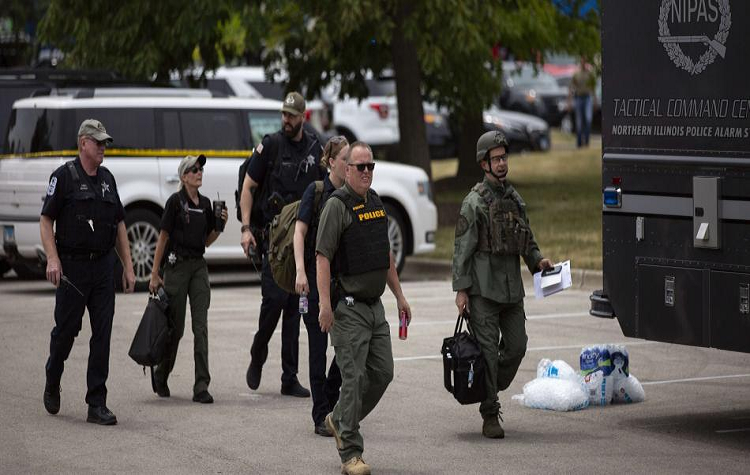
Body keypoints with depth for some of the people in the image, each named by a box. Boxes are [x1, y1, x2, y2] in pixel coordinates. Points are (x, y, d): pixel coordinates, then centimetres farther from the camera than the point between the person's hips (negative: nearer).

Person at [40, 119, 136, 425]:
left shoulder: (107, 179, 13)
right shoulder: (64, 176, -3)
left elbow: (119, 225, 18)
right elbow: (46, 220, -6)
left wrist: (128, 267, 13)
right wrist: (52, 259, -18)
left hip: (103, 266, 5)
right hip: (72, 266, -4)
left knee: (102, 335, -2)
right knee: (66, 329, 4)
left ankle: (97, 405, -1)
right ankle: (52, 384, 32)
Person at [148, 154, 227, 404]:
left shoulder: (205, 203, 10)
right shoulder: (176, 201, -7)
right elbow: (163, 237, -7)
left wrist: (220, 224, 0)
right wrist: (155, 274, -8)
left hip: (199, 266, 5)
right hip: (177, 265, -5)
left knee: (200, 326, -4)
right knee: (176, 326, 3)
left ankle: (201, 386, -7)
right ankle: (160, 375, 27)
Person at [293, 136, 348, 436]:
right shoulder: (317, 191, -6)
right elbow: (300, 232, -9)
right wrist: (300, 271, -20)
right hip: (316, 278, -4)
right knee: (319, 346, 0)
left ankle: (330, 398, 21)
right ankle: (322, 417, 5)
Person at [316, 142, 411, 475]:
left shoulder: (376, 203, 14)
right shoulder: (337, 205, -11)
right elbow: (322, 256, -17)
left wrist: (399, 296, 20)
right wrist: (325, 305, -25)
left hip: (375, 306, 8)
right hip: (348, 307, -8)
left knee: (382, 373, 8)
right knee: (354, 378, -8)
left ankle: (339, 420, 29)